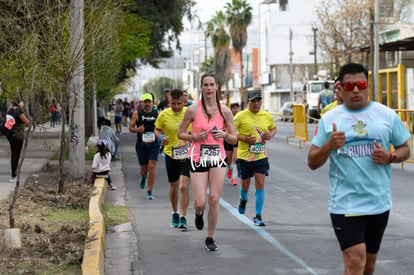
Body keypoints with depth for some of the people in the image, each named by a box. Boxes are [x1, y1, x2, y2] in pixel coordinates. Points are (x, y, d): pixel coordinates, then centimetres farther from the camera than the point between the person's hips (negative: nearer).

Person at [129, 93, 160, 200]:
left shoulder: (157, 114, 4)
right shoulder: (137, 114, 3)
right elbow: (131, 128, 5)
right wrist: (137, 129, -17)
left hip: (153, 144, 0)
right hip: (141, 144, 0)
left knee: (152, 167, -9)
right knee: (143, 168, 6)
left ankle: (150, 191, 0)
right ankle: (143, 177, 45)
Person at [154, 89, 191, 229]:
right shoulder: (164, 115, -6)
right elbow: (157, 129, 8)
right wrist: (160, 137, -13)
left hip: (187, 154, -2)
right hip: (170, 153, 2)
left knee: (184, 186, -16)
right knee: (173, 187, 13)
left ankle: (183, 218, -10)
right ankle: (175, 214, 36)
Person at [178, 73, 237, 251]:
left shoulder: (224, 111, 2)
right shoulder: (193, 110, -4)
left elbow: (234, 139, 8)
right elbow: (180, 133, 4)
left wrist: (224, 134, -13)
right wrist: (196, 137, -13)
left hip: (218, 158, 2)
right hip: (198, 158, -1)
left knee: (214, 200, -5)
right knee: (200, 202, -6)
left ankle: (210, 238, 11)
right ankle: (199, 213, 34)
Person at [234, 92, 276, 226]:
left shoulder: (267, 116, 5)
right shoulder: (241, 116, -8)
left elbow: (273, 128, 22)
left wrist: (270, 135, -1)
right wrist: (243, 138, -19)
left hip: (261, 156, 2)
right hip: (244, 156, -2)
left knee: (260, 185, -7)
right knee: (245, 184, 11)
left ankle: (258, 216, 1)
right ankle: (243, 200, 47)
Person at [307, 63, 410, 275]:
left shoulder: (387, 115, 3)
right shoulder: (329, 119, 1)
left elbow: (404, 149, 11)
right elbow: (312, 163, 2)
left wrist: (390, 157, -11)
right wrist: (329, 146, -18)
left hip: (378, 203, 3)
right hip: (345, 204, -3)